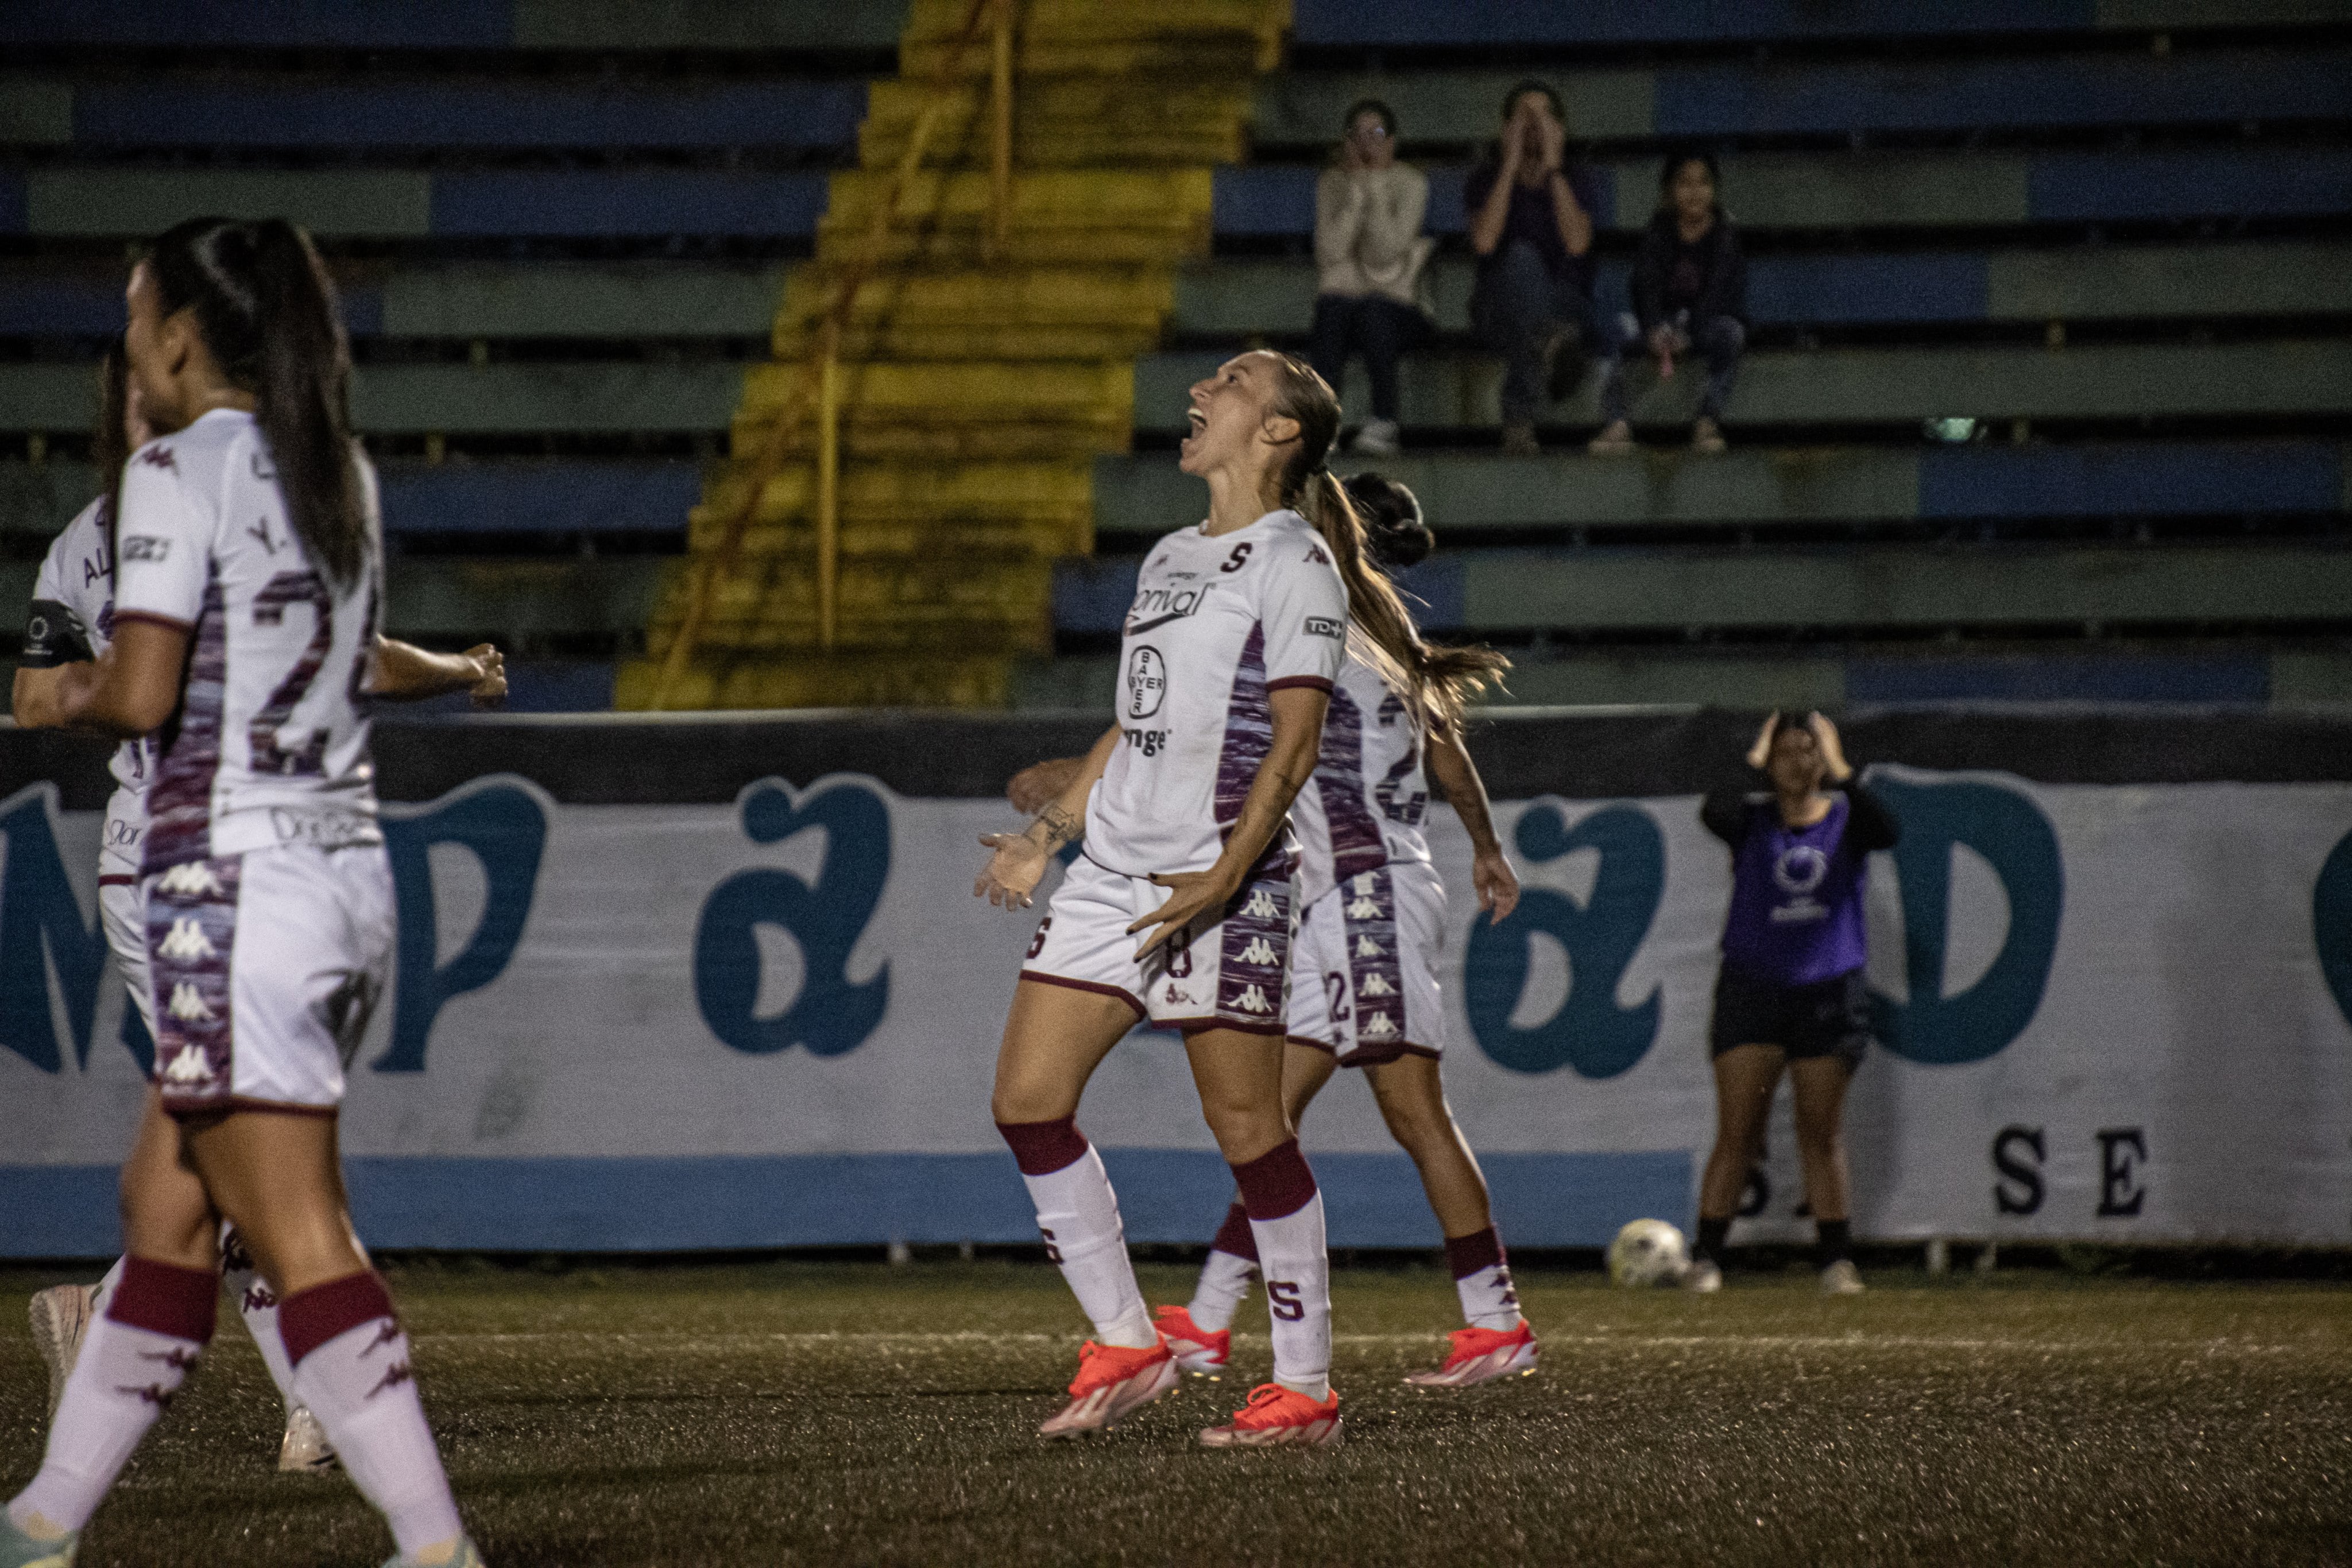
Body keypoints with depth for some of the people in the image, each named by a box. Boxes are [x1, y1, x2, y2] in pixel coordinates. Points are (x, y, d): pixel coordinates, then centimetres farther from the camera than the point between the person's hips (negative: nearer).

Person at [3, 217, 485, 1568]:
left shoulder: (180, 469, -10)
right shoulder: (343, 478, 13)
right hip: (351, 875, 8)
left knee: (301, 1242, -8)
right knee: (163, 1208, 16)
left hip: (234, 884, -8)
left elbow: (143, 694, -16)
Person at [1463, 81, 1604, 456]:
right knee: (1522, 256, -34)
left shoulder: (1580, 180, 7)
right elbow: (1484, 241, -17)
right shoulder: (1484, 181, 6)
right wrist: (1511, 165, -14)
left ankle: (1518, 422, -44)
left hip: (1566, 309, 0)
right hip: (1499, 310, 0)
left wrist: (1553, 167, -13)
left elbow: (1577, 243, -15)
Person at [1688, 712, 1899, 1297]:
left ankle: (1836, 1259, 12)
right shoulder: (1751, 821, 3)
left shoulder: (1845, 820, 5)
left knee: (1822, 1133, 6)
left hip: (1829, 994, 1)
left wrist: (1840, 771, -19)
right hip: (1752, 990, -1)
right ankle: (1706, 1258, -3)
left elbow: (1886, 831, -18)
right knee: (1737, 1133, -5)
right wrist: (1751, 762, -13)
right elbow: (1713, 812, -20)